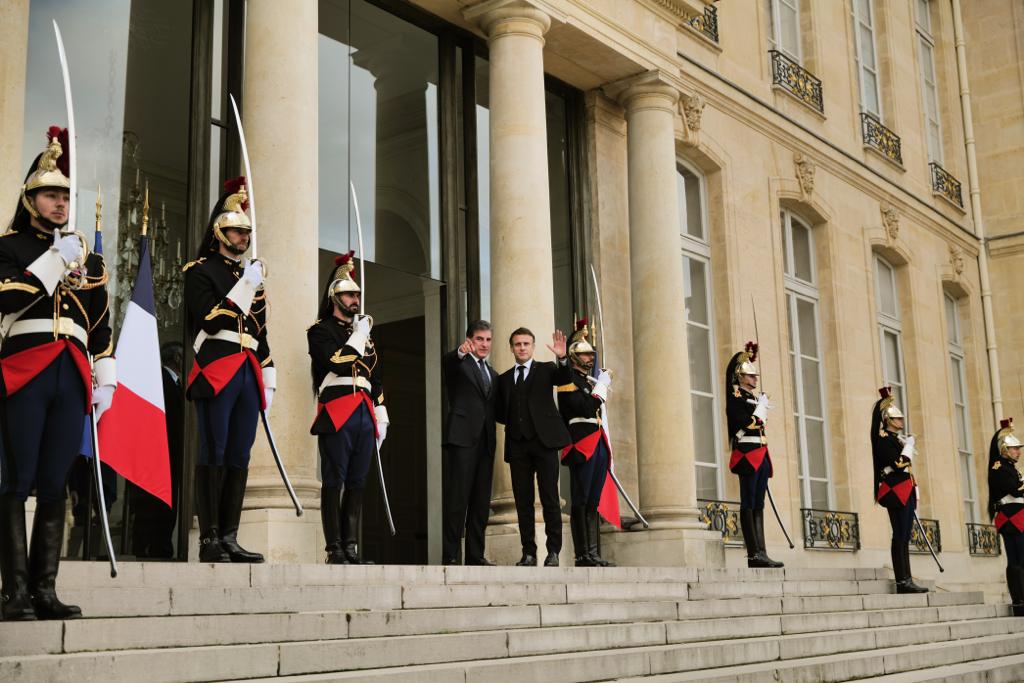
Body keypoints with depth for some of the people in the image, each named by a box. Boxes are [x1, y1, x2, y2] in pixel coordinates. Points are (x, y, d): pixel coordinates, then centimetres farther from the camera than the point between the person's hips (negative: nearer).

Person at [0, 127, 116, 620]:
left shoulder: (87, 255, 19)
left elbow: (100, 324, 18)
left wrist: (105, 378, 12)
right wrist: (57, 260, -12)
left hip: (73, 377, 4)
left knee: (55, 486, 4)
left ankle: (44, 590, 7)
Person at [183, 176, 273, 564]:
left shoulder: (252, 276, 23)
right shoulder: (200, 271, 2)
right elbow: (211, 321, -12)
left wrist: (268, 379, 18)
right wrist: (245, 287, -13)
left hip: (249, 374, 7)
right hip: (216, 370, -7)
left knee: (239, 457, 5)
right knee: (214, 455, -8)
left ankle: (230, 539, 7)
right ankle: (209, 541, -6)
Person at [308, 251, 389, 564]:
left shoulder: (364, 333, 23)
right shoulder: (320, 330, 2)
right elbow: (338, 363, -15)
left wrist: (381, 416, 16)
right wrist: (359, 335, -6)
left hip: (365, 414, 7)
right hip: (337, 414, -6)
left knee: (357, 483, 5)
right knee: (334, 482, -5)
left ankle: (351, 548, 8)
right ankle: (334, 550, -4)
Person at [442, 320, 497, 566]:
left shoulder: (493, 374, 24)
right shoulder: (458, 364, 3)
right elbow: (446, 362, -21)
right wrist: (460, 352, -42)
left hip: (485, 441, 7)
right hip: (462, 437, -7)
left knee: (481, 501, 6)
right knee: (457, 498, -9)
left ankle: (476, 555, 11)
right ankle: (450, 555, -7)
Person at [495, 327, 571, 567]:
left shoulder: (546, 369, 9)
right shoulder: (504, 378, 18)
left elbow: (564, 378, -13)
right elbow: (501, 413, 20)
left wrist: (562, 358, -30)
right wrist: (511, 421, -1)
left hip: (544, 440, -3)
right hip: (517, 444, 3)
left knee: (550, 499, -4)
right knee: (523, 501, 3)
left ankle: (553, 552, -1)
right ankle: (529, 553, 7)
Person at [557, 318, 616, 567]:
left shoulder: (591, 381, 21)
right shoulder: (568, 380, -5)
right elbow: (586, 409, -17)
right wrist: (601, 386, -7)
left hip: (598, 446, 9)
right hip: (581, 446, -9)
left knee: (594, 502, 7)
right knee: (580, 502, -7)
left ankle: (594, 555, 9)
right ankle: (582, 556, -6)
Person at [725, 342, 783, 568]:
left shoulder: (755, 397, 21)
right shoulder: (736, 397, -5)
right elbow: (746, 424, -18)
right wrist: (761, 408, -8)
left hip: (761, 455, 9)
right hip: (748, 453, -9)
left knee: (758, 505, 6)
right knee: (748, 504, -8)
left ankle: (760, 553, 5)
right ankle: (754, 553, -9)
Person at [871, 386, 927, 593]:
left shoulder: (898, 439, 21)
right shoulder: (884, 439, -8)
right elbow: (898, 463, -20)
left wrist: (913, 493, 19)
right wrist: (909, 445, -9)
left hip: (906, 492, 10)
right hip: (895, 491, -10)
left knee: (905, 536, 8)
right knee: (900, 536, -10)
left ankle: (907, 580, 9)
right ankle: (902, 581, -10)